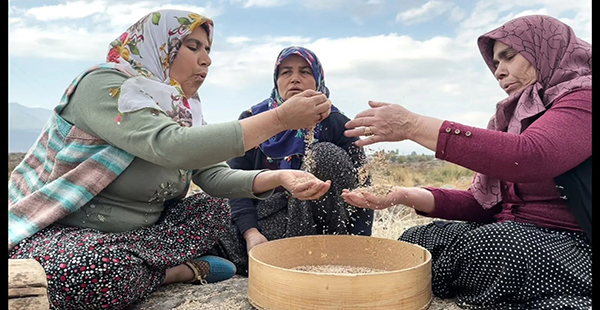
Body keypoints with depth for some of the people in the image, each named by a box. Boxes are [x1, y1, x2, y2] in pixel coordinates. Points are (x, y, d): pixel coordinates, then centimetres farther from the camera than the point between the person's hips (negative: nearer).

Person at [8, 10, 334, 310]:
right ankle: (174, 272, -9)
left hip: (135, 232, 7)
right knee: (102, 271, -38)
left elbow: (214, 176, -5)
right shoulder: (103, 85, -21)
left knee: (215, 208, 1)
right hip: (57, 231, -7)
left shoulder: (184, 108, 3)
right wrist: (280, 118, -36)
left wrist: (279, 177, -23)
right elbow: (172, 146, -37)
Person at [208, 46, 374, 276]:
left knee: (326, 155, -25)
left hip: (316, 223, 0)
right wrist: (251, 233, -19)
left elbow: (361, 190, -4)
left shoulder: (336, 124, 1)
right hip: (261, 219, 0)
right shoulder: (252, 120, 6)